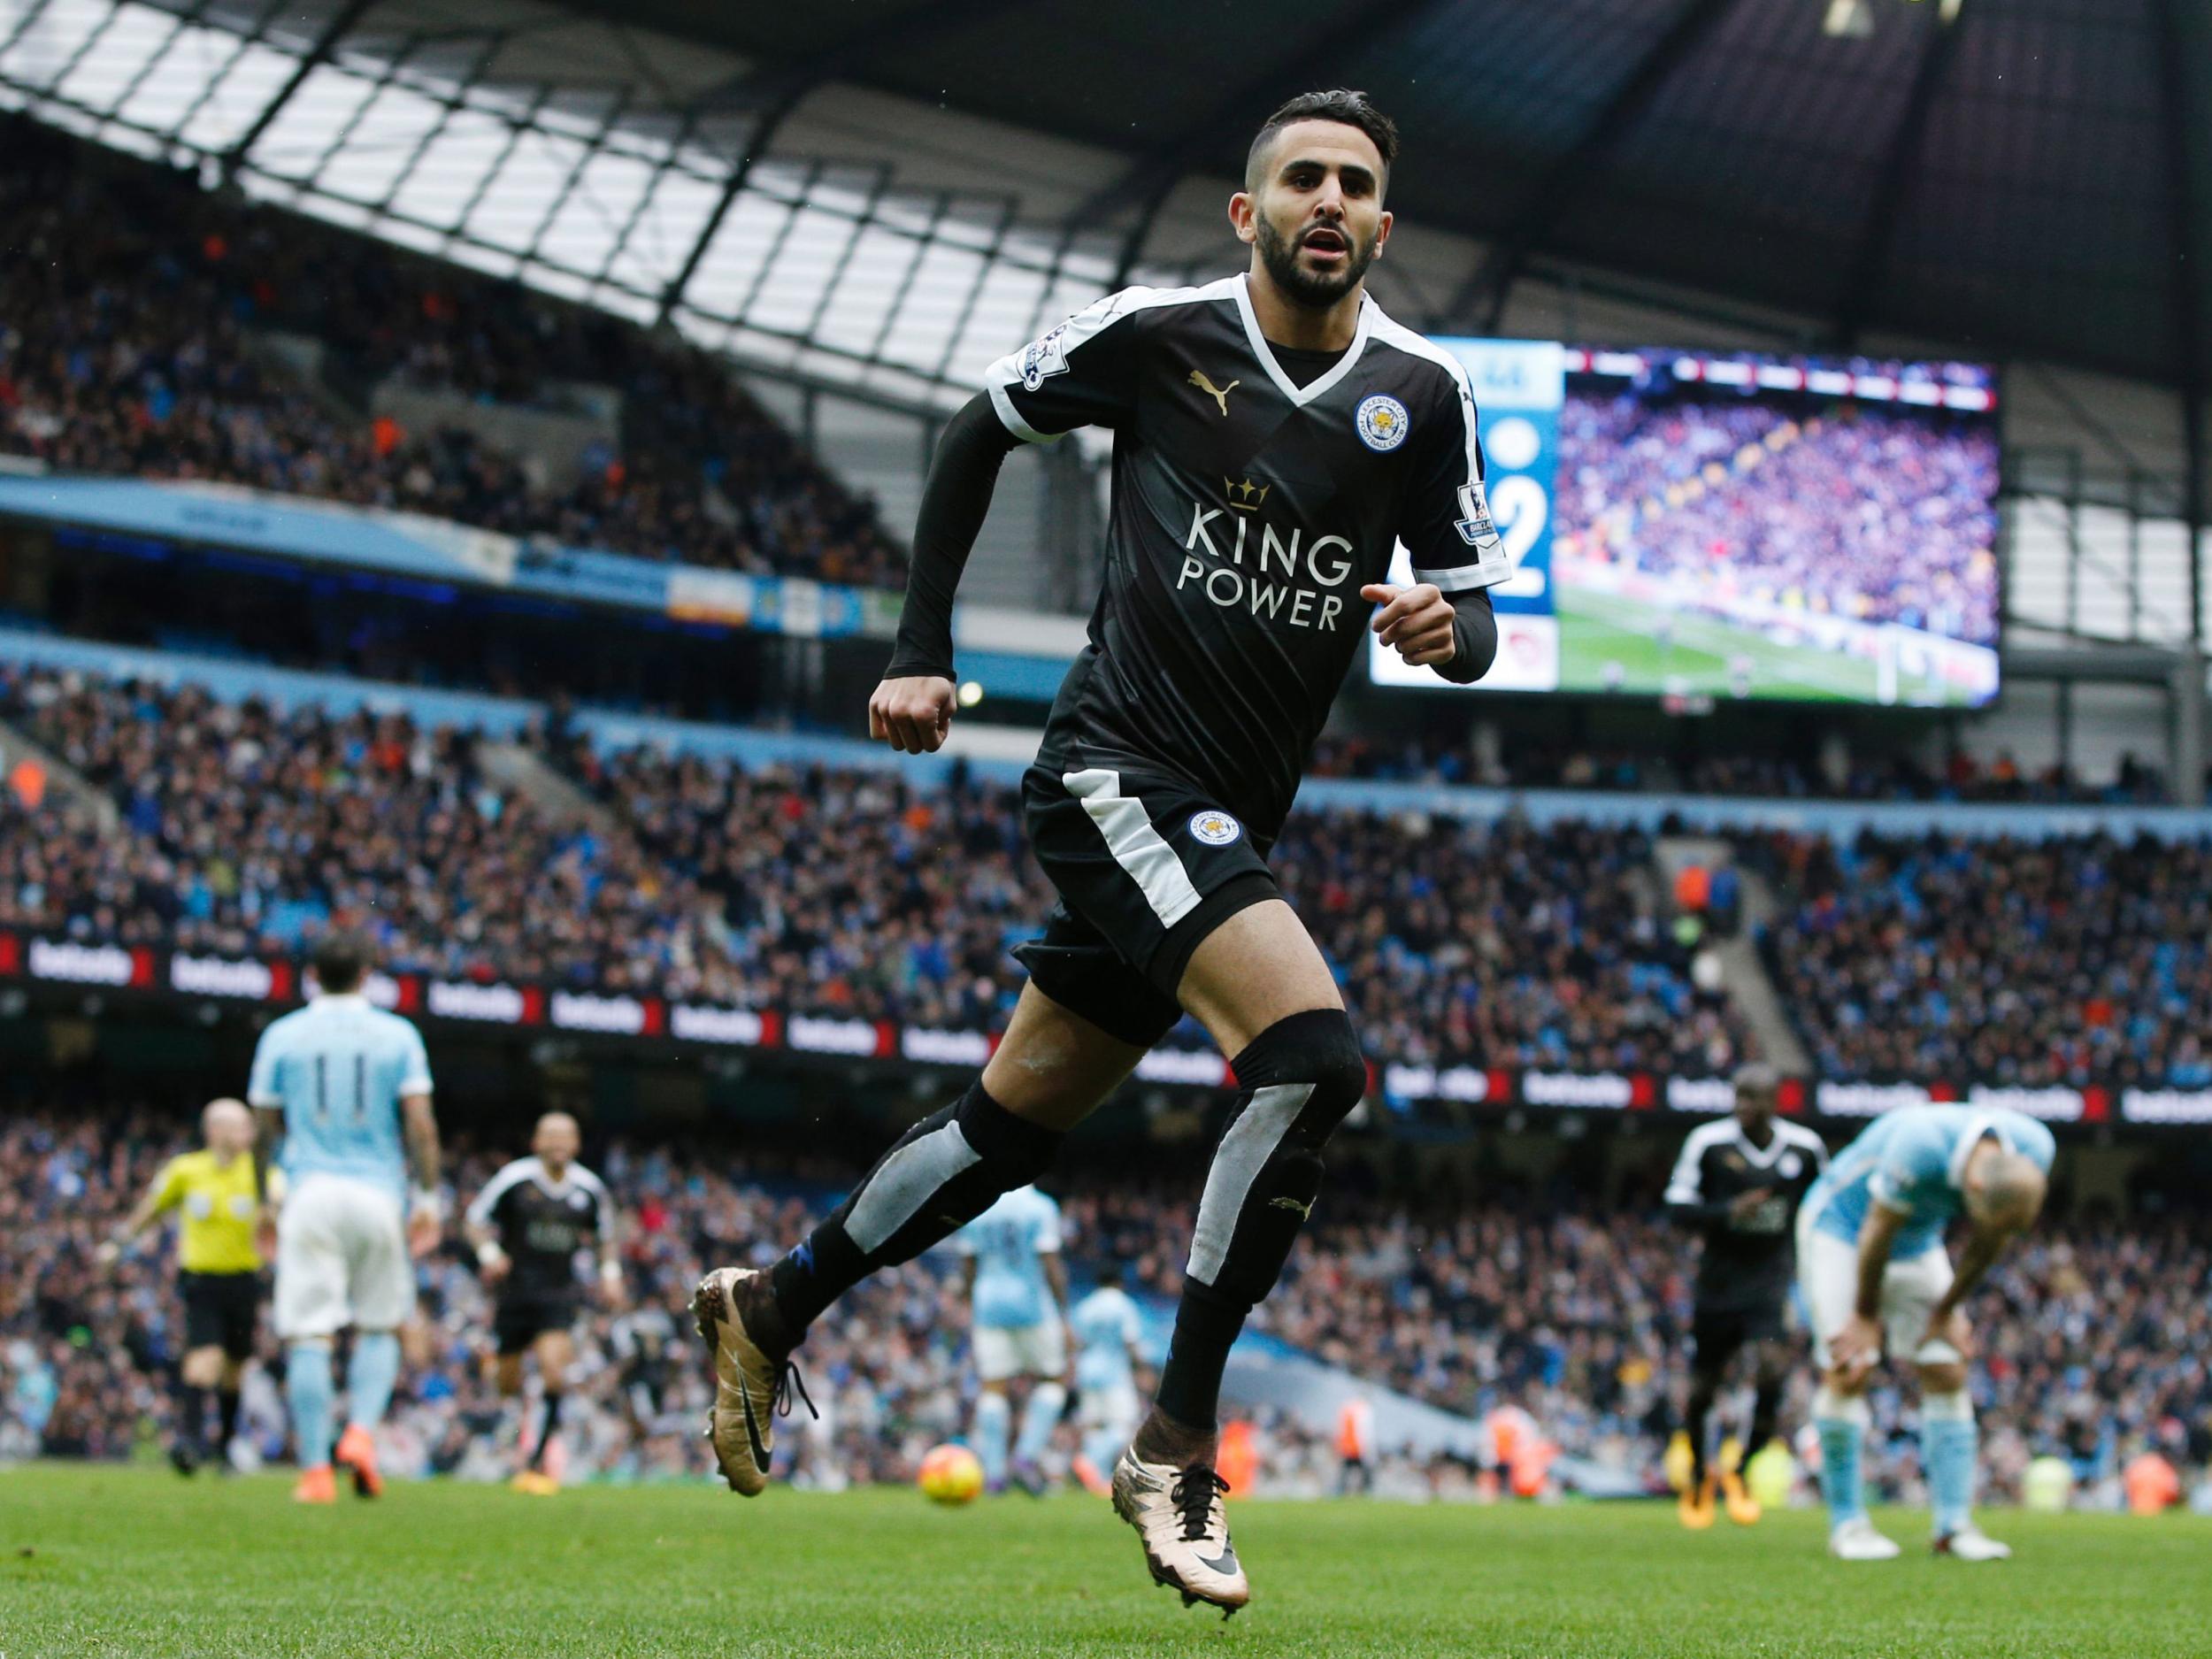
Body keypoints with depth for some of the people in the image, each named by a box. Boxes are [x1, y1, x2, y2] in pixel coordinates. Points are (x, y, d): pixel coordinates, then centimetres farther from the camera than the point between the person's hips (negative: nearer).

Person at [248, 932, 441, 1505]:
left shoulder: (282, 1036, 6)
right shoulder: (397, 1035, 5)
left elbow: (265, 1130, 8)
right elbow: (420, 1121, -4)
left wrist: (262, 1203, 17)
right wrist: (429, 1197, -1)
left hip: (311, 1194, 0)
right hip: (379, 1193, 0)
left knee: (308, 1335, -2)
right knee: (381, 1329, 15)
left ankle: (316, 1469, -9)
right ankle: (361, 1432, -8)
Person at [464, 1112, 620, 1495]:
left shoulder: (590, 1189, 2)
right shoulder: (514, 1179, -7)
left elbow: (605, 1234, 20)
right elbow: (475, 1220, 0)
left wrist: (610, 1269, 4)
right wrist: (488, 1251, -18)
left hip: (559, 1294, 0)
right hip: (514, 1288, 0)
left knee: (553, 1369, -21)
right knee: (507, 1385, 6)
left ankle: (535, 1465, -13)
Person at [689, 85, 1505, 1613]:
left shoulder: (1421, 394, 3)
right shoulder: (1159, 335, -6)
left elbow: (1475, 607, 7)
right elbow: (981, 435, 9)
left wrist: (1450, 626, -17)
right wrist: (924, 652, 6)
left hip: (1233, 821, 6)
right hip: (1121, 772, -6)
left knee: (1018, 1124, 15)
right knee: (1315, 1054, -25)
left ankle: (773, 1310, 36)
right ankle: (1175, 1451, -17)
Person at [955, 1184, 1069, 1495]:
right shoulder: (1039, 1208, -7)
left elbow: (967, 1267, 10)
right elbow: (1051, 1265, -10)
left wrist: (972, 1312, 22)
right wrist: (1063, 1315, -4)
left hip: (989, 1307, 3)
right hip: (1032, 1306, -3)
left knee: (994, 1389, 4)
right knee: (1052, 1380, 10)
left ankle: (993, 1472, -2)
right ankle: (1028, 1454, -5)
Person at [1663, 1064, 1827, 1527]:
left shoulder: (1806, 1148, -2)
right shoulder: (1709, 1142, -8)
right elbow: (1678, 1203, -8)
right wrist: (1729, 1211, -24)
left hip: (1774, 1281, 0)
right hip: (1720, 1280, 0)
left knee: (1772, 1368, -21)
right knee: (1702, 1389, 9)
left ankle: (1740, 1471, 1)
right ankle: (1699, 1477, 36)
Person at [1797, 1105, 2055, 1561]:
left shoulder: (2033, 1150, -24)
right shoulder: (1920, 1147, -41)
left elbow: (1990, 1241, -5)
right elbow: (1878, 1232, -25)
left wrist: (1949, 1310, 2)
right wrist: (1865, 1315, -11)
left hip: (1919, 1244, 5)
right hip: (1840, 1228, -5)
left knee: (1947, 1373, -4)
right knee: (1847, 1371, -13)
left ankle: (1954, 1526, -3)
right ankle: (1847, 1524, -6)